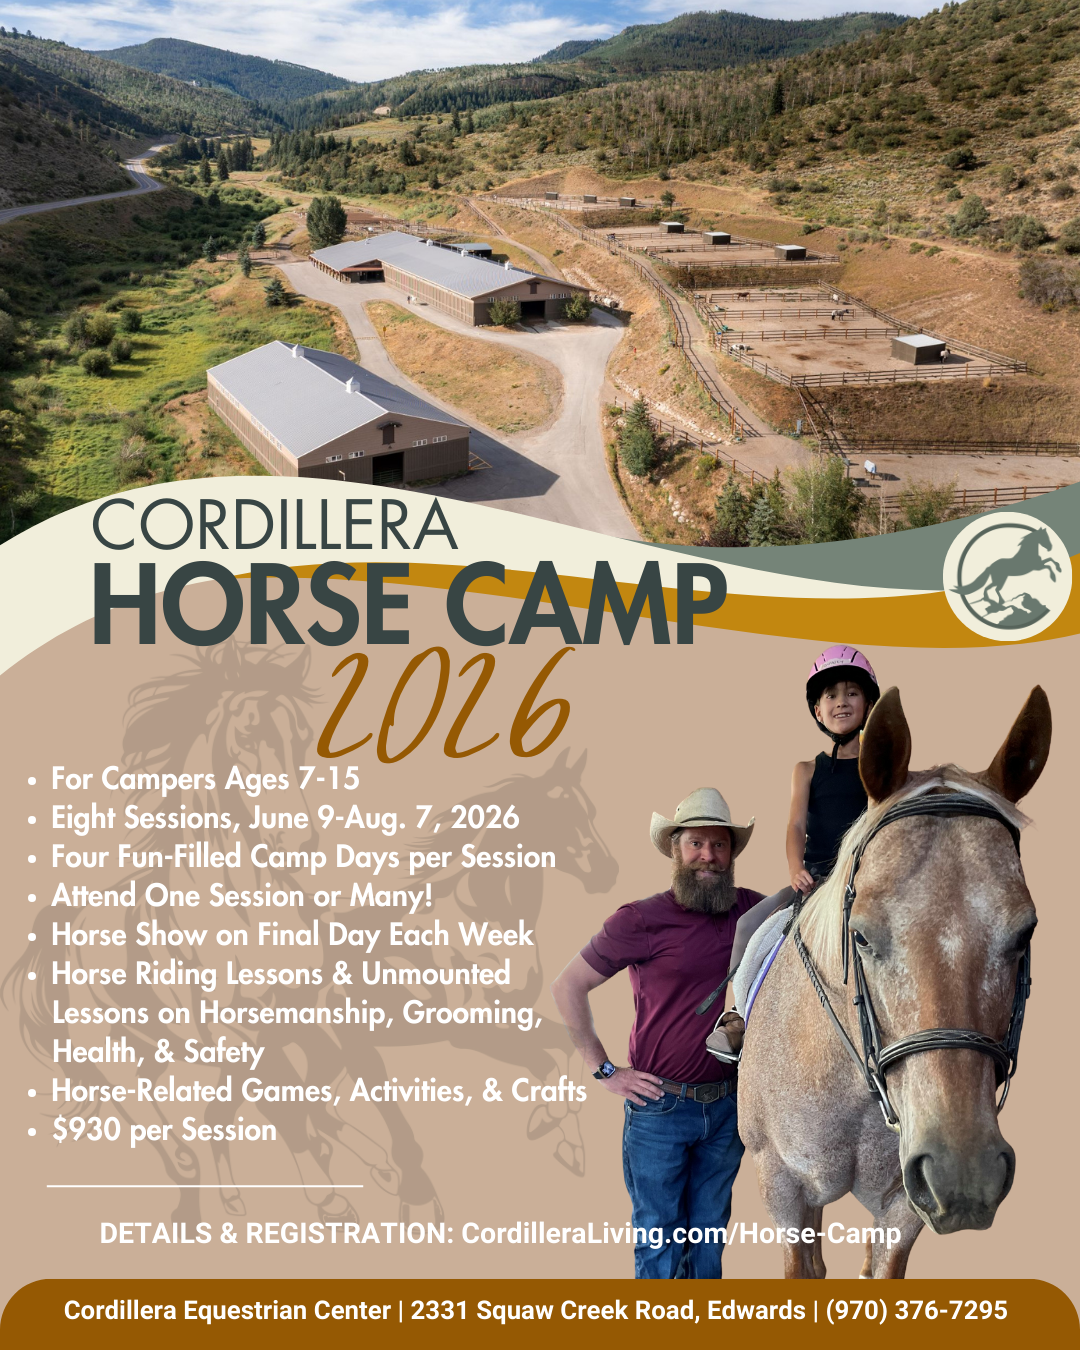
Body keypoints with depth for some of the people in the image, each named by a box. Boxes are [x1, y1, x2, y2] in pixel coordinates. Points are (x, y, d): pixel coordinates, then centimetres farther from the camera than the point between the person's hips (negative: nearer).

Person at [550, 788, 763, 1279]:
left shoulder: (754, 911, 0)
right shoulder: (641, 920, -11)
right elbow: (568, 987, -6)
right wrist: (604, 1070, -7)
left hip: (727, 1105, 4)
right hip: (659, 1106, -3)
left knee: (708, 1235, 17)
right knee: (658, 1239, 6)